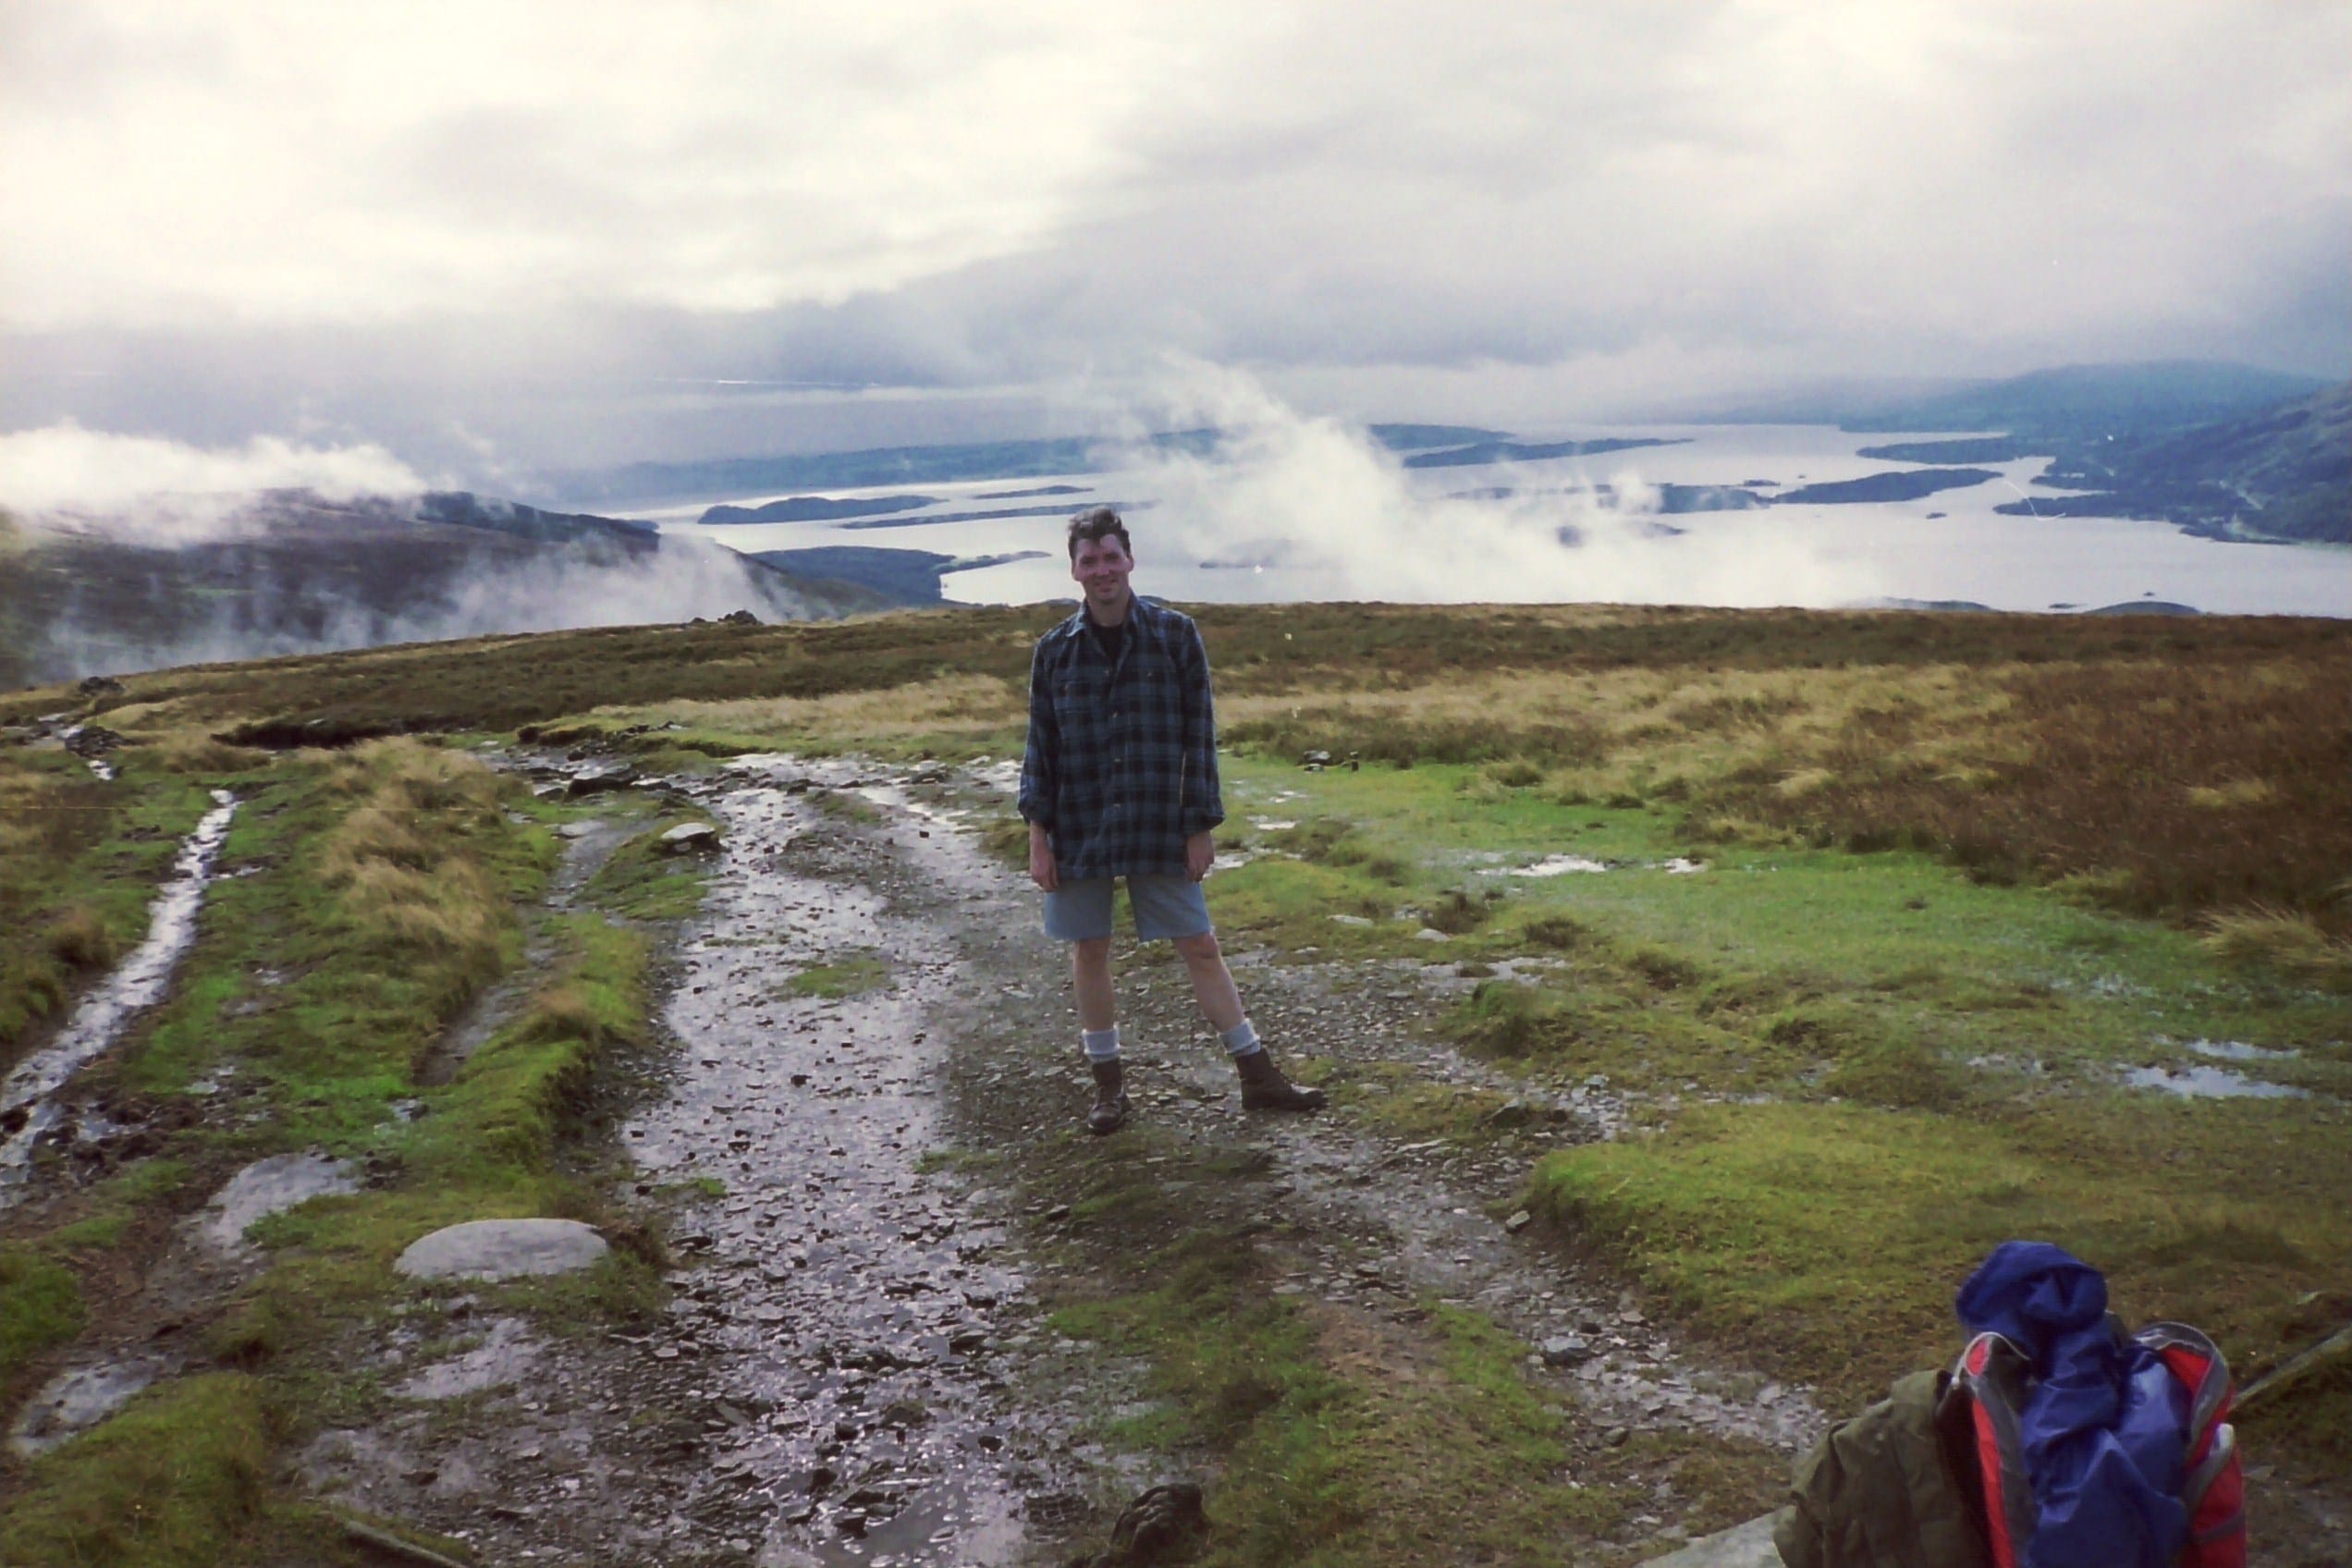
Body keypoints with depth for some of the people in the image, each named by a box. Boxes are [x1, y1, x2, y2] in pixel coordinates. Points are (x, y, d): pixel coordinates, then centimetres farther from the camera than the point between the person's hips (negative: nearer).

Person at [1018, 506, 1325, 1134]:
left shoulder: (1175, 635, -2)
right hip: (1079, 829, 2)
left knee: (1200, 946, 4)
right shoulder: (1054, 650, 2)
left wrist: (1201, 828, -3)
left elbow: (1199, 736, -1)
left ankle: (1257, 1075, 14)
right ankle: (1108, 1081, 22)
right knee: (1088, 950, 7)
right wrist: (1038, 836, 0)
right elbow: (1040, 746, 5)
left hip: (1160, 829, -1)